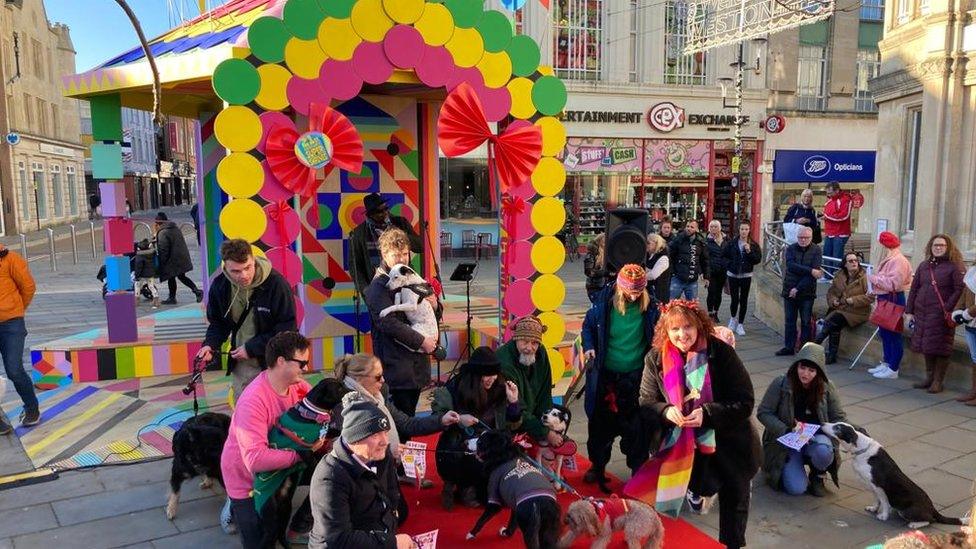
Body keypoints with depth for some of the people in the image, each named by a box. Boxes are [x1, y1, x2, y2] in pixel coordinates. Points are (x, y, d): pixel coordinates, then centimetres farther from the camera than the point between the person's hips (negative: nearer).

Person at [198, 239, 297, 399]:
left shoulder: (276, 284, -21)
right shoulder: (220, 285, -6)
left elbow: (287, 327, -17)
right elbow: (218, 322, 9)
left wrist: (251, 348, -18)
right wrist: (210, 345, -11)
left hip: (273, 363, -4)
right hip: (241, 364, 4)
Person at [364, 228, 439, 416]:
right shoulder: (379, 286, -10)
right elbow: (388, 323, -20)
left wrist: (435, 305, -1)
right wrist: (422, 341, -18)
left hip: (417, 361, 7)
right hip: (396, 364, -7)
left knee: (410, 414, 13)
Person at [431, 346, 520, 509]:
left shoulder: (501, 389, -1)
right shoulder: (455, 387, -9)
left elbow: (511, 426, 4)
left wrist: (513, 402, -11)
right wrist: (458, 419, -20)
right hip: (455, 450, -3)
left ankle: (468, 487, 7)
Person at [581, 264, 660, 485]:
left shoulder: (650, 306, -9)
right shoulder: (603, 301, -9)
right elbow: (588, 325, 7)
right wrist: (588, 347, -8)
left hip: (636, 375, -1)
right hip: (605, 373, 1)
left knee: (636, 425, 7)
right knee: (600, 422, 14)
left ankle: (639, 468, 26)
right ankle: (597, 465, 33)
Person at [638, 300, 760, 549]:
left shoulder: (721, 353, -20)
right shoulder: (655, 359, -10)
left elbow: (745, 403, -17)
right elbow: (646, 402, -3)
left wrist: (707, 414, -31)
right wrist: (666, 411, -25)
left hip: (728, 445, 0)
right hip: (683, 446, 1)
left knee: (733, 500, 16)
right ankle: (696, 490, 39)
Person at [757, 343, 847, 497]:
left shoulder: (827, 388, -6)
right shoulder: (780, 384, -12)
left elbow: (839, 419, 2)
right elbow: (763, 413, -9)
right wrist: (786, 430, -21)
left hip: (816, 438, 2)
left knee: (823, 452, -35)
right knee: (796, 488, -19)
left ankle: (817, 477, 1)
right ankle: (791, 468, 18)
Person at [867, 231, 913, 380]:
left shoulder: (899, 261, -16)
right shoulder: (889, 260, 16)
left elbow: (893, 283, -24)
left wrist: (874, 278, -16)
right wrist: (873, 290, 8)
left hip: (894, 300, -11)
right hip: (884, 298, 11)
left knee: (894, 334, -4)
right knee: (884, 333, 16)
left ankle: (893, 369, 0)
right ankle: (886, 363, 25)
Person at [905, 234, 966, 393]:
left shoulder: (955, 266, -4)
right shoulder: (924, 266, 13)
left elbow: (959, 290, -11)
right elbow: (914, 289, 14)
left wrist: (948, 309, -18)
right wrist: (909, 312, 10)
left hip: (941, 315, -6)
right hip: (922, 313, 6)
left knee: (940, 348, 0)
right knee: (926, 346, 13)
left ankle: (938, 381, 9)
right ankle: (929, 378, 25)